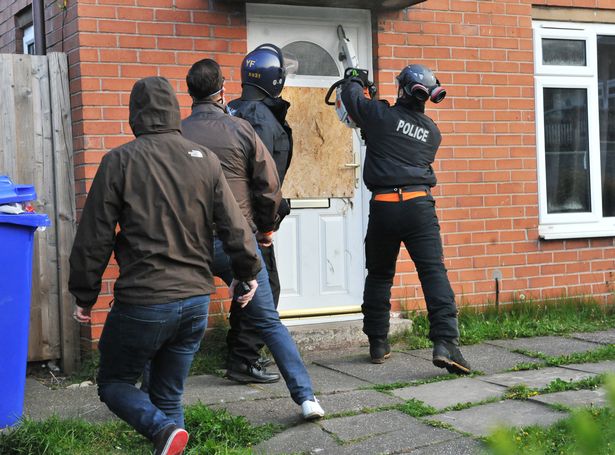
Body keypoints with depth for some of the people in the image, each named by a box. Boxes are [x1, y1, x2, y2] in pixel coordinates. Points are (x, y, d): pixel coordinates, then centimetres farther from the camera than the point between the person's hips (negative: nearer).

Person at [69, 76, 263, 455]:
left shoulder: (120, 161, -8)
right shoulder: (205, 159, 2)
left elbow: (94, 238, -6)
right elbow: (235, 228, 5)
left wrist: (85, 296, 6)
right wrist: (247, 272, 21)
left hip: (142, 304, -4)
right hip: (196, 301, 4)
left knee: (114, 382, 15)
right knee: (169, 394, 18)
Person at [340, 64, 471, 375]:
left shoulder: (381, 115, 0)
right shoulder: (432, 132, 13)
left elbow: (350, 95, 15)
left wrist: (355, 82, 39)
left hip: (383, 206, -1)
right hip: (419, 206, 1)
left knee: (379, 276, 15)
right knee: (434, 273, -7)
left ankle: (377, 344, 22)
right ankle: (445, 343, -22)